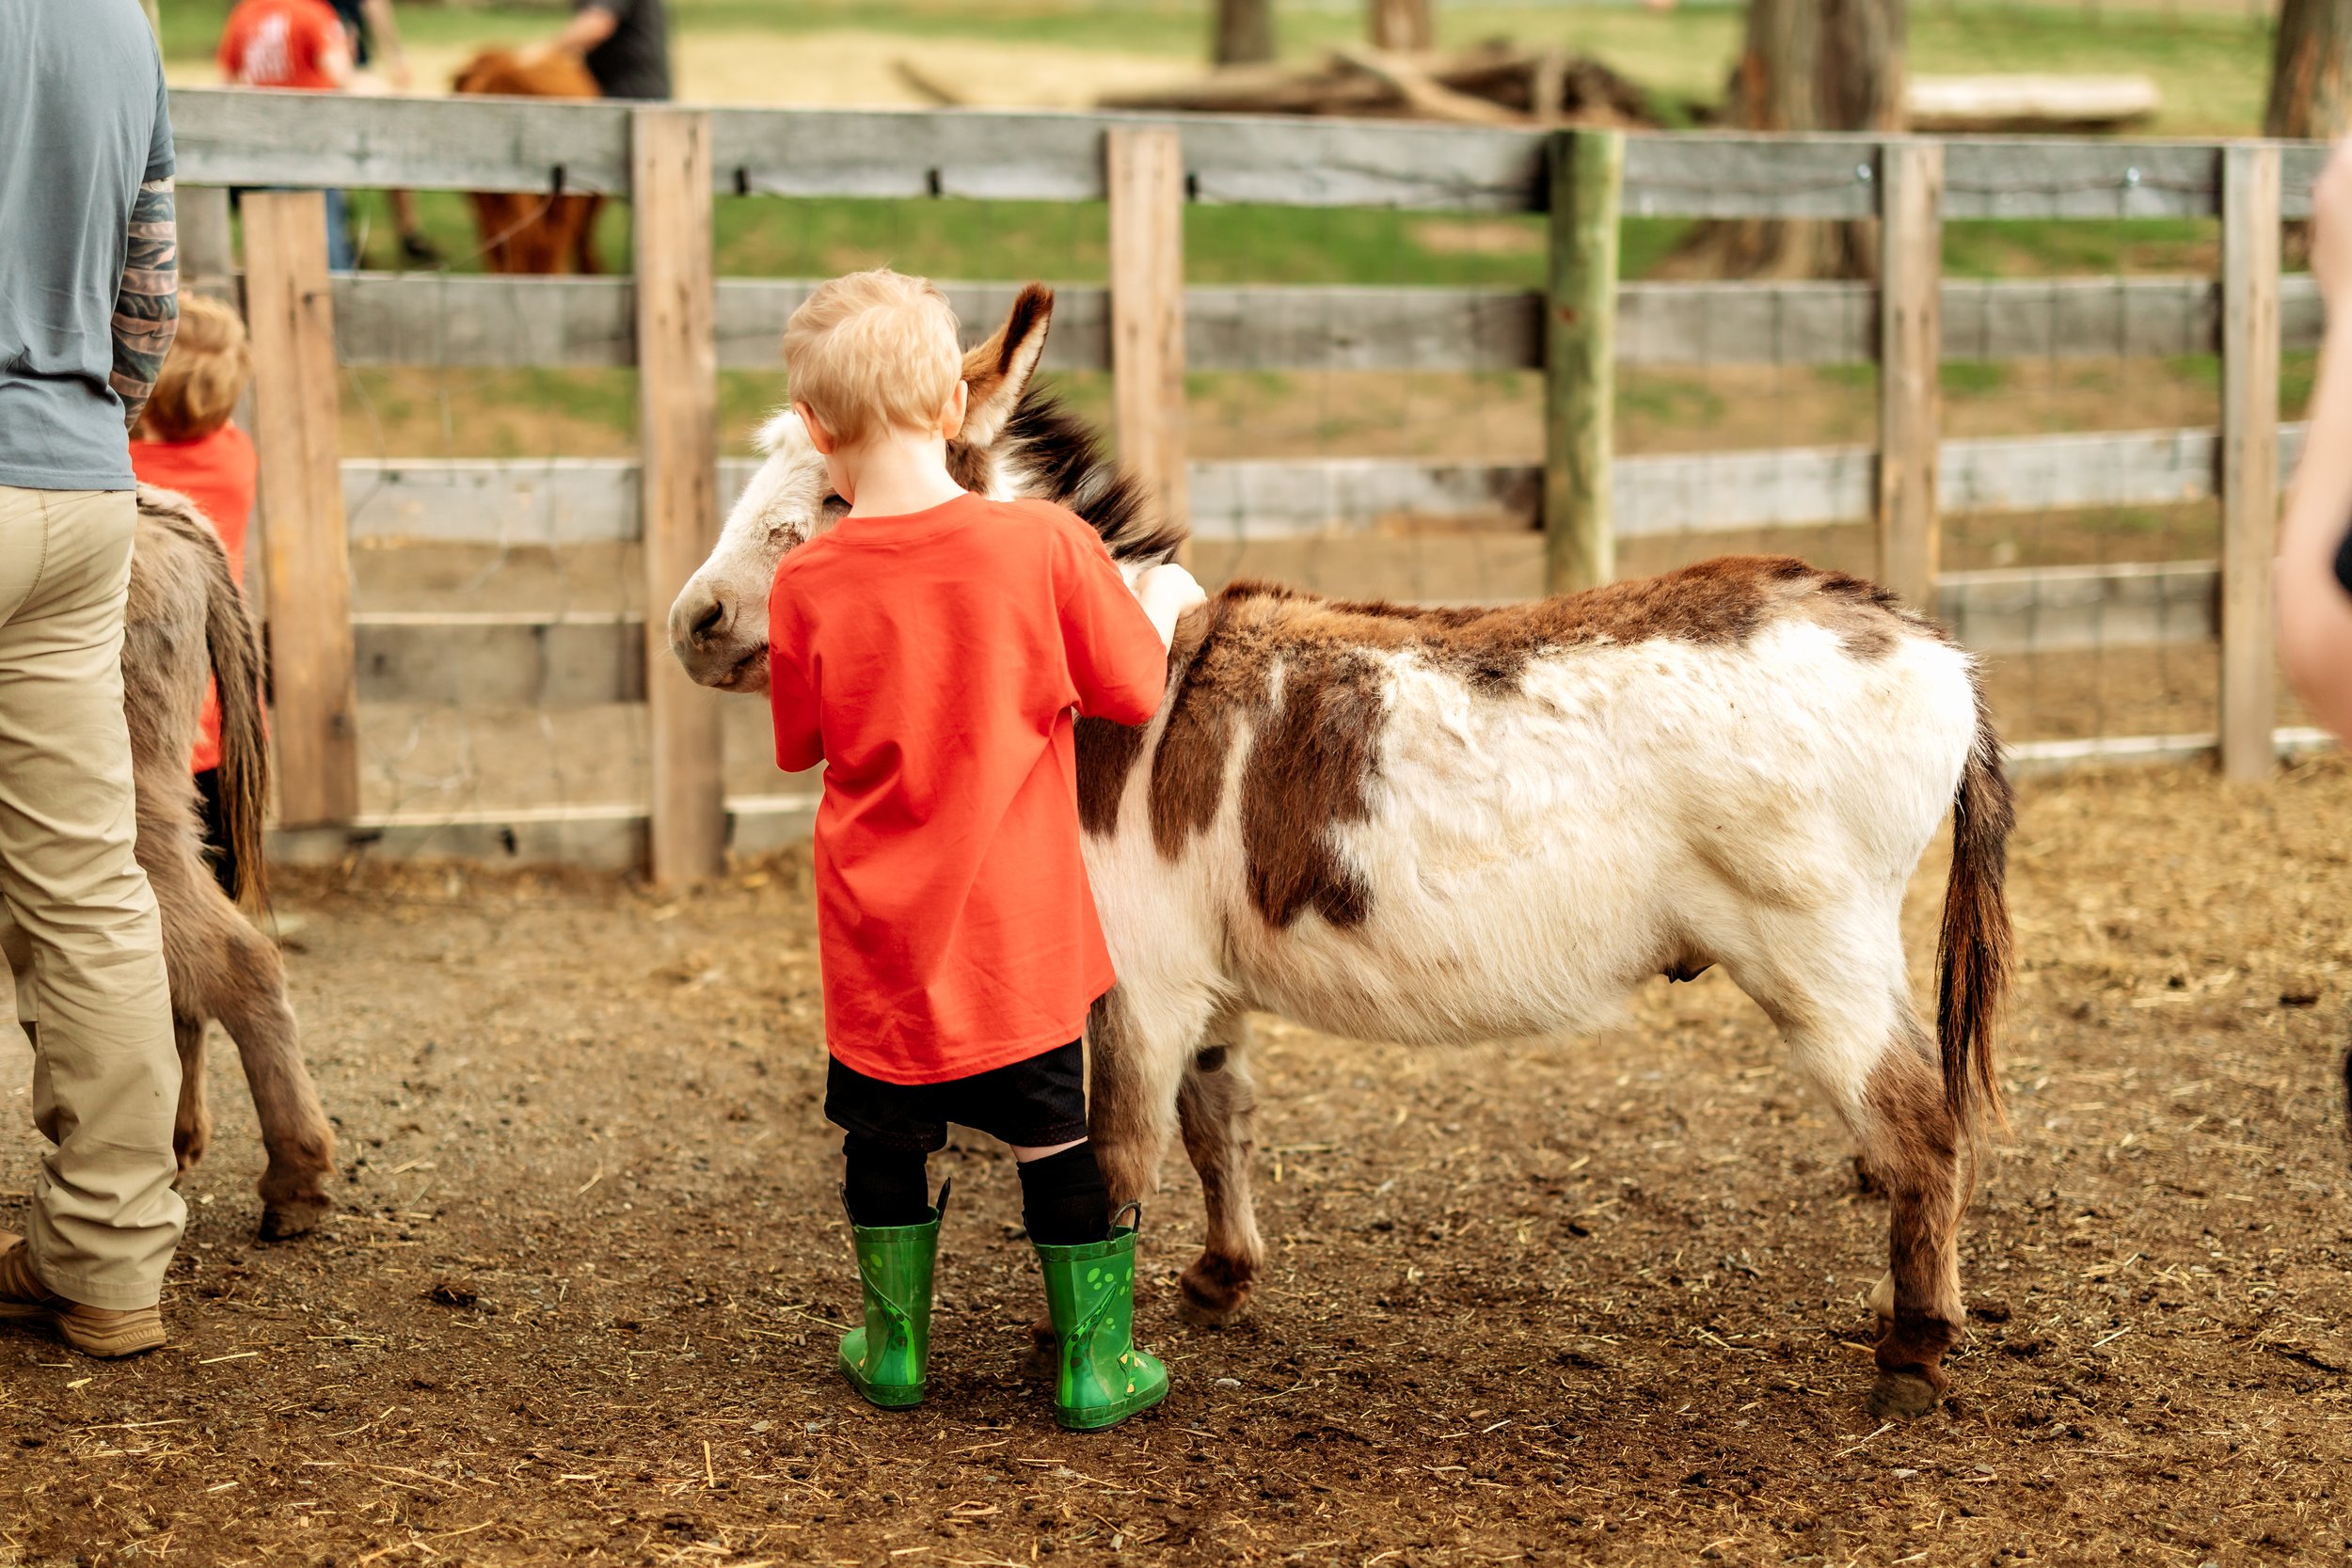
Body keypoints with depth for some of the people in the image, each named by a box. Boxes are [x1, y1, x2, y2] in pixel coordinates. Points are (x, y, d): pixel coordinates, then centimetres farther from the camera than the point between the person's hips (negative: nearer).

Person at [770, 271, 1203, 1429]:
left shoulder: (807, 584, -10)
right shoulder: (1045, 545, -14)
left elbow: (800, 743, 3)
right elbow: (1131, 689, -4)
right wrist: (1158, 603, 15)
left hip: (876, 929, 1)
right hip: (1015, 924, -1)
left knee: (883, 1131, 18)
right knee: (1057, 1134, 12)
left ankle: (895, 1345, 30)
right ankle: (1094, 1362, 19)